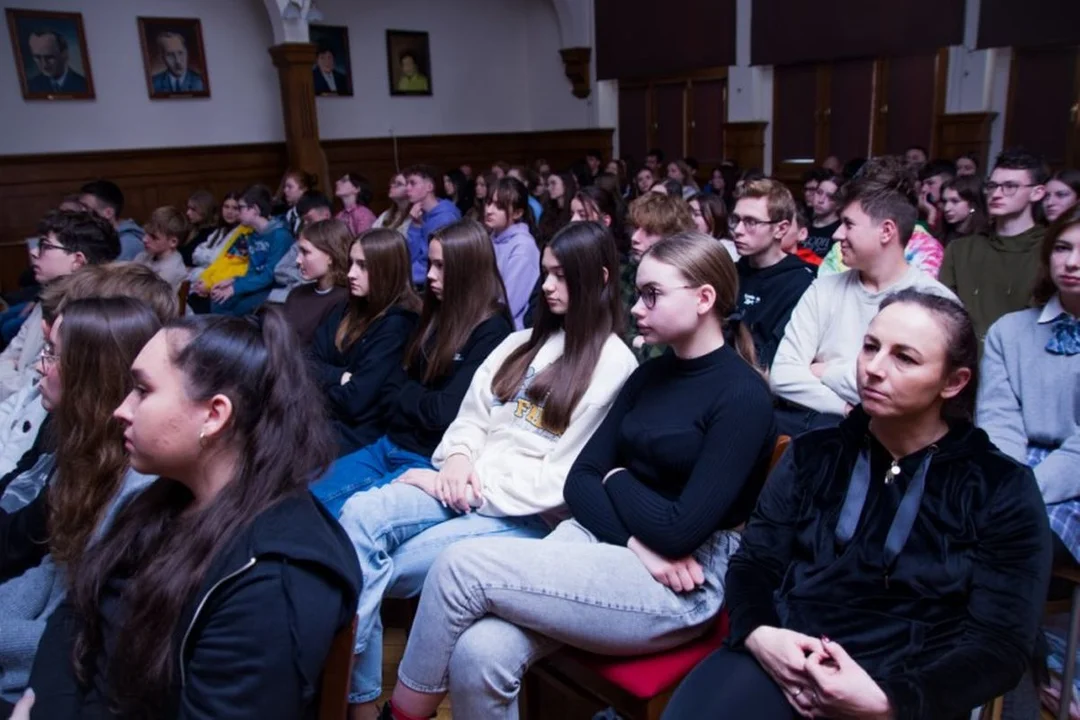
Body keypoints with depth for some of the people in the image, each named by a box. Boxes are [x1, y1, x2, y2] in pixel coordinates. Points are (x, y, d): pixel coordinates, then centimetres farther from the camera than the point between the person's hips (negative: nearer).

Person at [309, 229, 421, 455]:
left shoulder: (396, 324, -14)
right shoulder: (348, 310, 13)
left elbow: (354, 401, -18)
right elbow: (309, 363, 6)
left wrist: (324, 379, -1)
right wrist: (340, 378, -12)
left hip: (354, 435, -7)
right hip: (320, 418, 7)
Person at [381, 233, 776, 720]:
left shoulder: (743, 396, -11)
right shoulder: (649, 375, 11)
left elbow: (681, 531, -18)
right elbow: (579, 480, 5)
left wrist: (617, 478, -1)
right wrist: (635, 541, -12)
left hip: (678, 587, -6)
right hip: (600, 540, 6)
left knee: (463, 564, -18)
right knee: (478, 653, -22)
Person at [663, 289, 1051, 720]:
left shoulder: (1002, 489, 7)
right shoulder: (812, 454, 14)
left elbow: (1001, 641, 0)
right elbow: (752, 563, 10)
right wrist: (758, 635, -11)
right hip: (781, 659, 2)